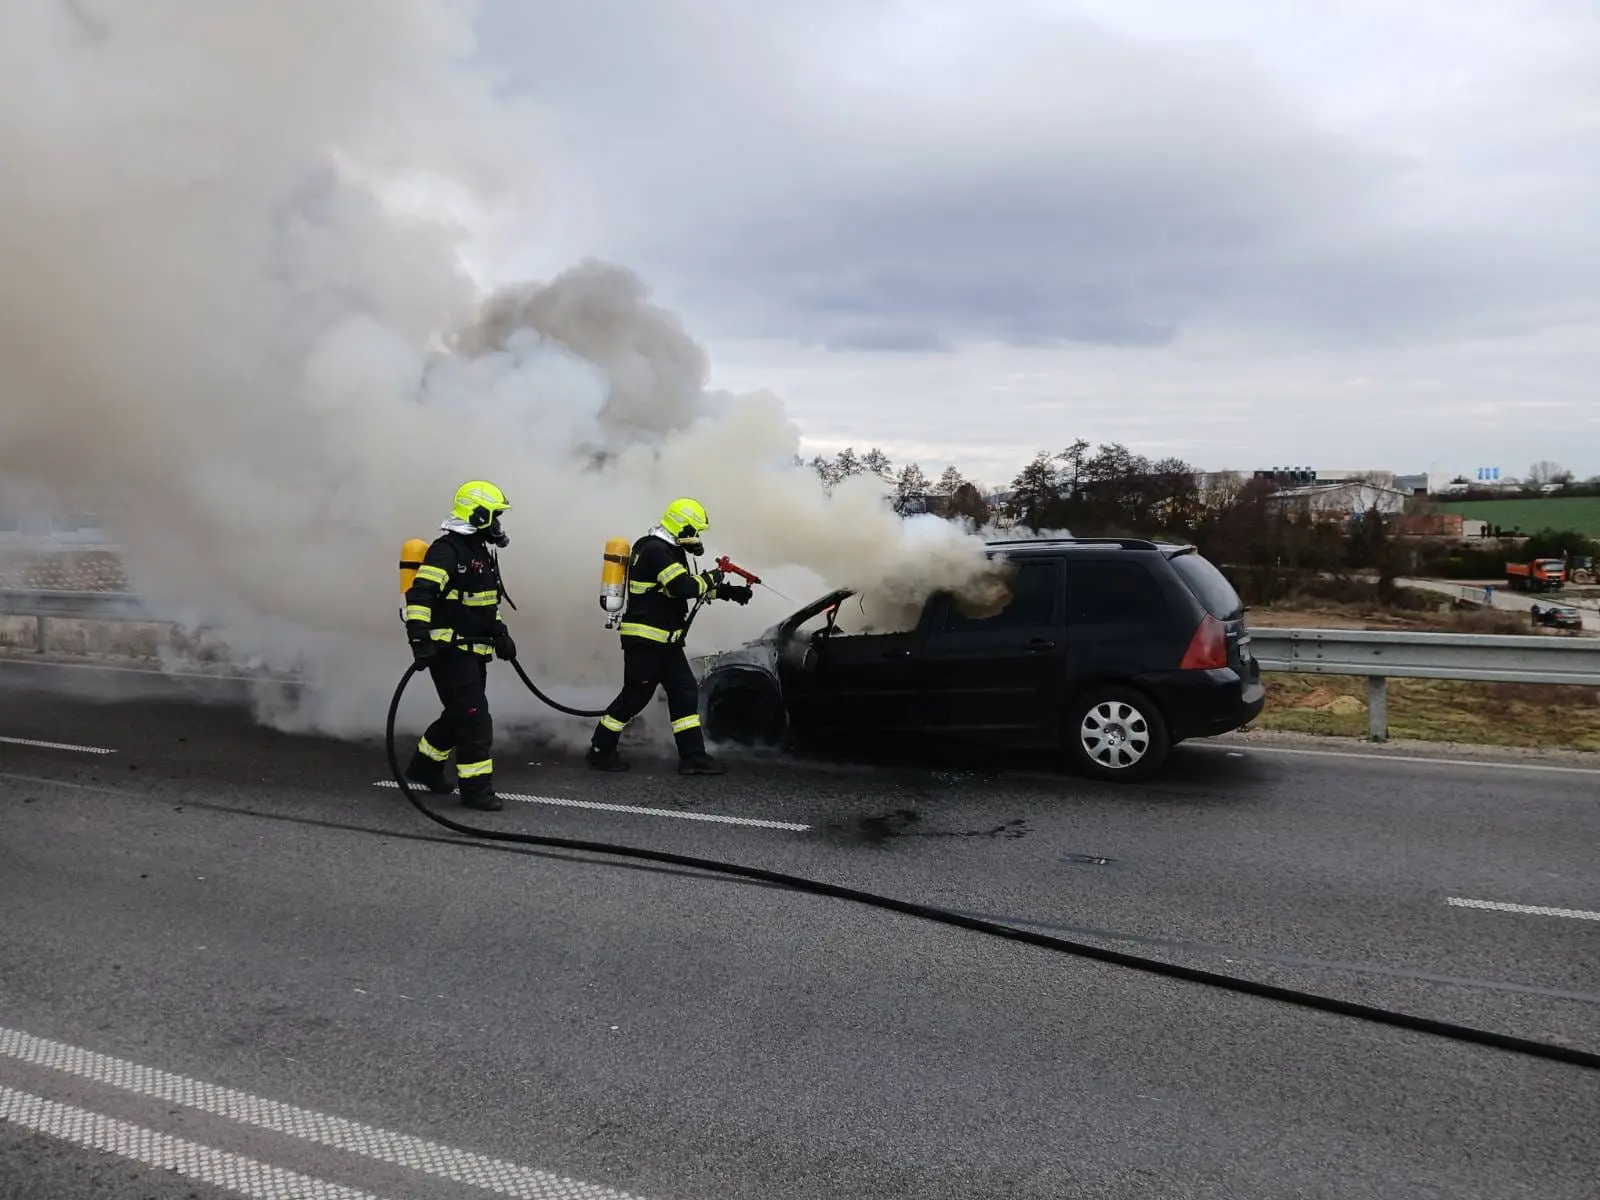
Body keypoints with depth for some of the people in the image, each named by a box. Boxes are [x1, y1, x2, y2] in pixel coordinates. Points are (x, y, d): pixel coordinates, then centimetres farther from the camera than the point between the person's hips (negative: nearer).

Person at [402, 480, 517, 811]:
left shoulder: (481, 552, 16)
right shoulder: (447, 550, -16)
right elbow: (420, 595, -26)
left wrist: (500, 634, 20)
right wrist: (419, 639, -33)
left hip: (473, 650, 10)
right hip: (449, 650, -10)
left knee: (460, 715, 17)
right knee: (474, 718, -9)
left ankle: (424, 766, 35)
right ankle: (476, 787, -1)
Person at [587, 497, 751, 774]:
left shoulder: (666, 551, 16)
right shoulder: (657, 551, -18)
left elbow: (688, 586, 24)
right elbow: (684, 587, -28)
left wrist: (728, 591, 17)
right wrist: (709, 579, -9)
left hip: (664, 640, 10)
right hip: (645, 640, -10)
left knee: (685, 693, 6)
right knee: (636, 695, -2)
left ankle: (692, 756, 8)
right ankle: (600, 750, 12)